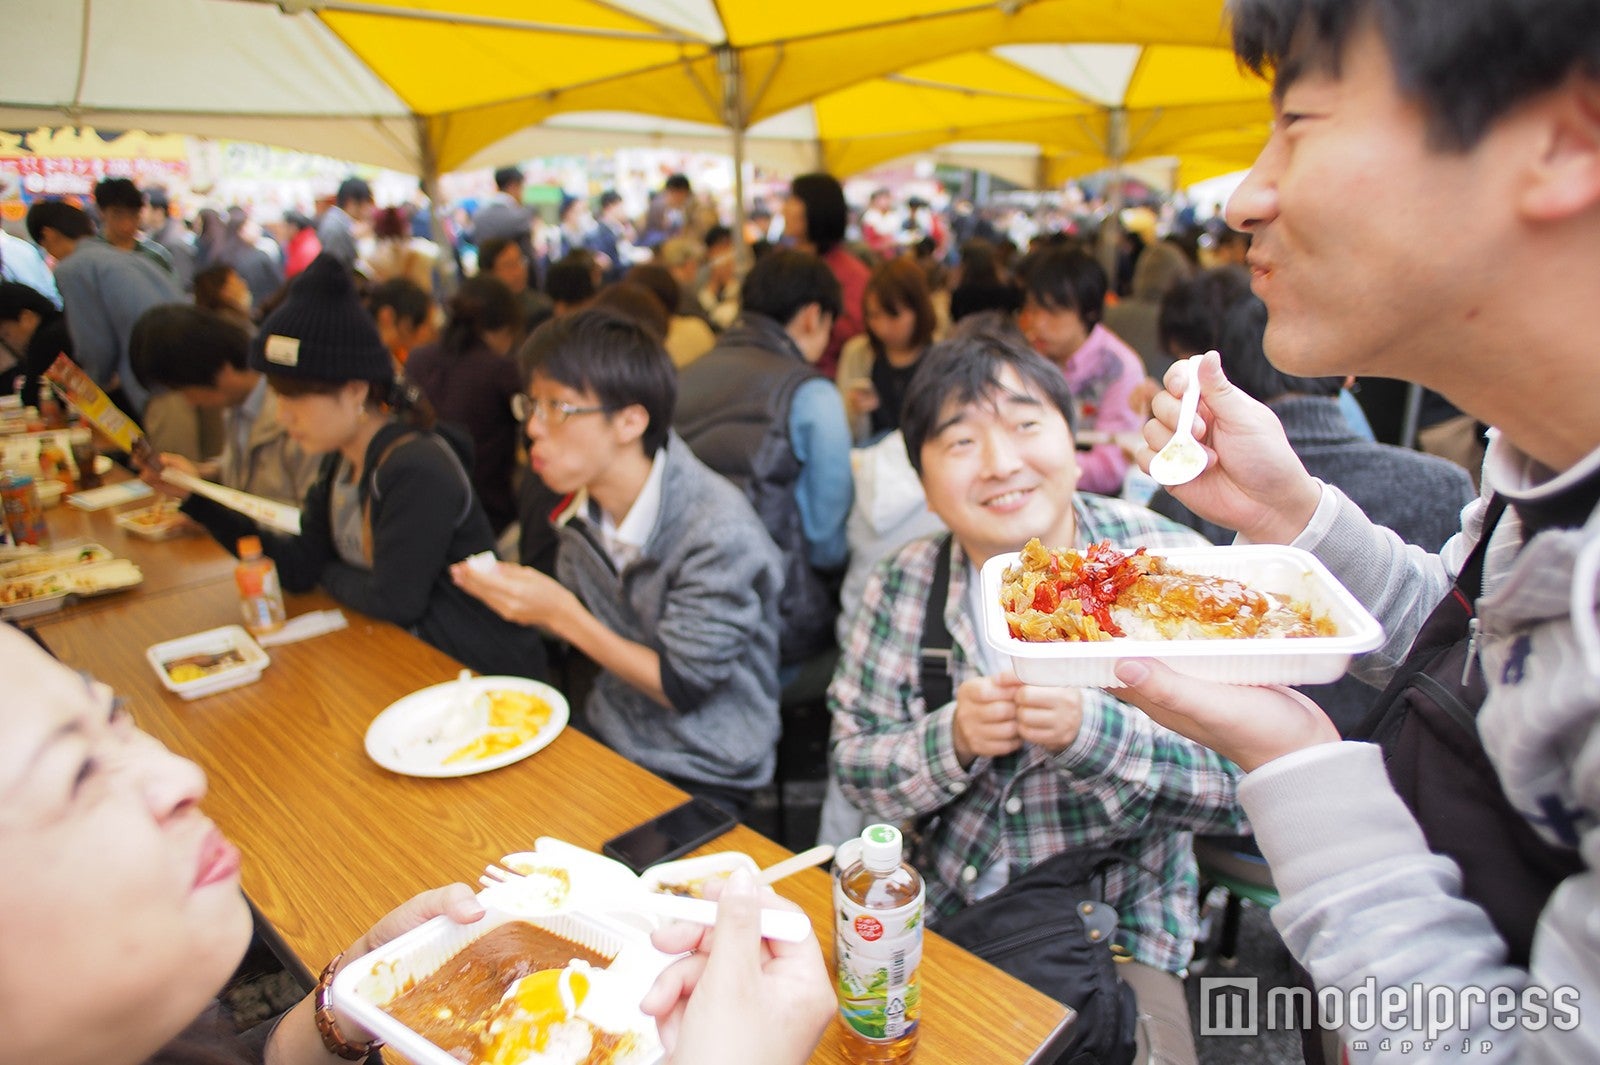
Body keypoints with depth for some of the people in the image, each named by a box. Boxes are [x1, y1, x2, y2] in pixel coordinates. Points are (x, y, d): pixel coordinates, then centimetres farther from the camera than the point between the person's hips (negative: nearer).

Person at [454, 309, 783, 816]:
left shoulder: (718, 533, -27)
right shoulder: (582, 502, -4)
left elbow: (682, 688, -19)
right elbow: (588, 626, 8)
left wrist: (560, 613, -23)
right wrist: (514, 594, -11)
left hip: (700, 776, -6)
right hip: (607, 736, 6)